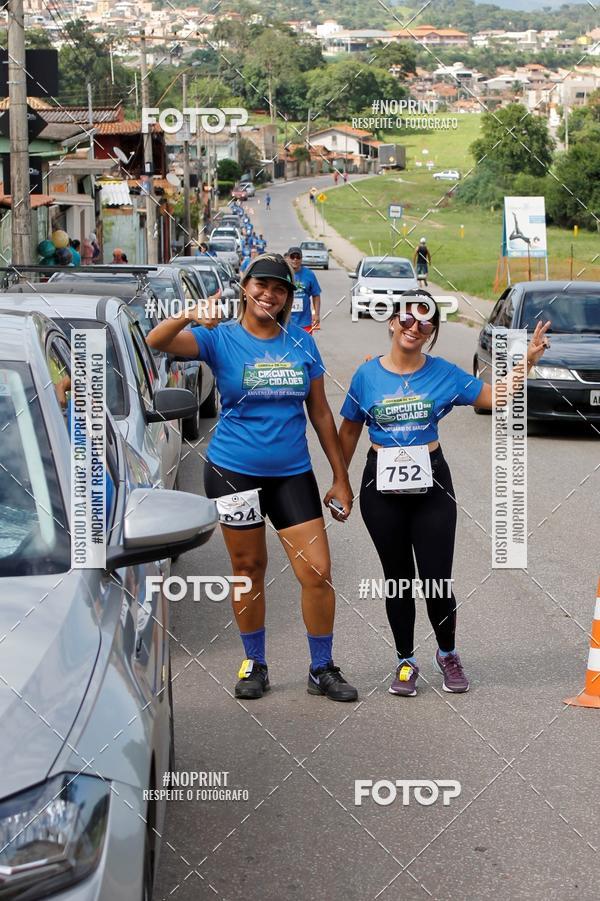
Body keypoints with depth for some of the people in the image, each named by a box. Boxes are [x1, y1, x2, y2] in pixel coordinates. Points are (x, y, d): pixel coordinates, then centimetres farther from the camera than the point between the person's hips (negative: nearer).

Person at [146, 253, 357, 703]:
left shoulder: (301, 343, 4)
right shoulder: (221, 339, -4)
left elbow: (320, 412, 9)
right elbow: (156, 342, -19)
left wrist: (340, 477, 8)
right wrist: (189, 317, -40)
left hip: (292, 472, 2)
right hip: (233, 471, -2)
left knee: (318, 573, -2)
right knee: (249, 569, 10)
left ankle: (322, 669, 15)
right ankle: (255, 664, 28)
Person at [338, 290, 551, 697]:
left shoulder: (443, 373, -2)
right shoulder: (368, 374, -2)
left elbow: (496, 397, -2)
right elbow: (349, 432, 7)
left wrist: (527, 362, -14)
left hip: (432, 485, 0)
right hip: (382, 487, 0)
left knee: (437, 580, 0)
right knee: (398, 579, 11)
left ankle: (448, 654, 26)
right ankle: (406, 661, 26)